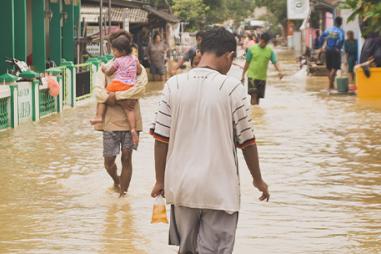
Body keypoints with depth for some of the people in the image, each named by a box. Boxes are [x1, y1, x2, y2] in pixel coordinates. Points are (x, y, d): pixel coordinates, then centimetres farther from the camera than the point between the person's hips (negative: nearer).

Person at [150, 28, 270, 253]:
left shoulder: (174, 85, -2)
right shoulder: (232, 88, -10)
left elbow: (161, 138, 0)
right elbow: (246, 141, -4)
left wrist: (160, 180, 10)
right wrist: (258, 180, 10)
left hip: (181, 186, 3)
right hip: (219, 189, -3)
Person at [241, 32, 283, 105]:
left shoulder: (270, 51, 2)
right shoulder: (252, 49, -4)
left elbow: (275, 62, -5)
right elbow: (247, 62, 3)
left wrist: (279, 71, -24)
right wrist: (243, 74, 5)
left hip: (262, 77, 3)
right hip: (252, 76, -3)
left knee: (258, 96, 10)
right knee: (254, 94, -15)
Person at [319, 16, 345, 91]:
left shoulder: (329, 29, 8)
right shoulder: (340, 31, -8)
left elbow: (321, 37, 2)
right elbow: (341, 40, -24)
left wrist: (323, 46, 5)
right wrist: (338, 47, -13)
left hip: (328, 50, 6)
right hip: (335, 51, -6)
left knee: (330, 68, 16)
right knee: (334, 68, -5)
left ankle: (332, 85, 25)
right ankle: (330, 86, -18)